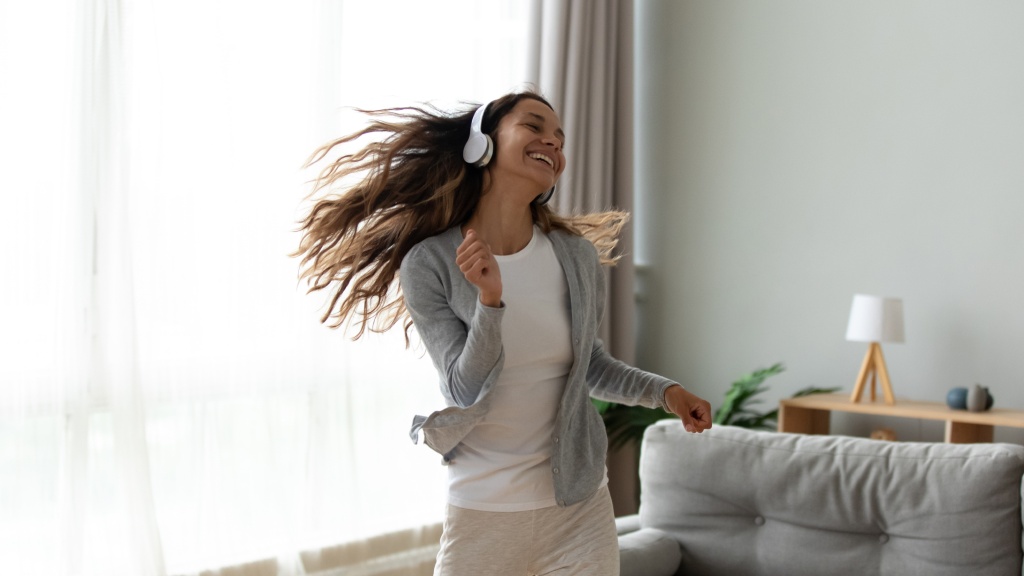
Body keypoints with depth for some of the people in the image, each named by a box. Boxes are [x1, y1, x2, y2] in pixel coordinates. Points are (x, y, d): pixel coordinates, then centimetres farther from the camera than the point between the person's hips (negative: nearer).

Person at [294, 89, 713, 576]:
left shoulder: (577, 255, -2)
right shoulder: (429, 264, -10)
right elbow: (467, 392, -14)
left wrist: (663, 391, -2)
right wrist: (489, 299, -27)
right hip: (482, 512, -2)